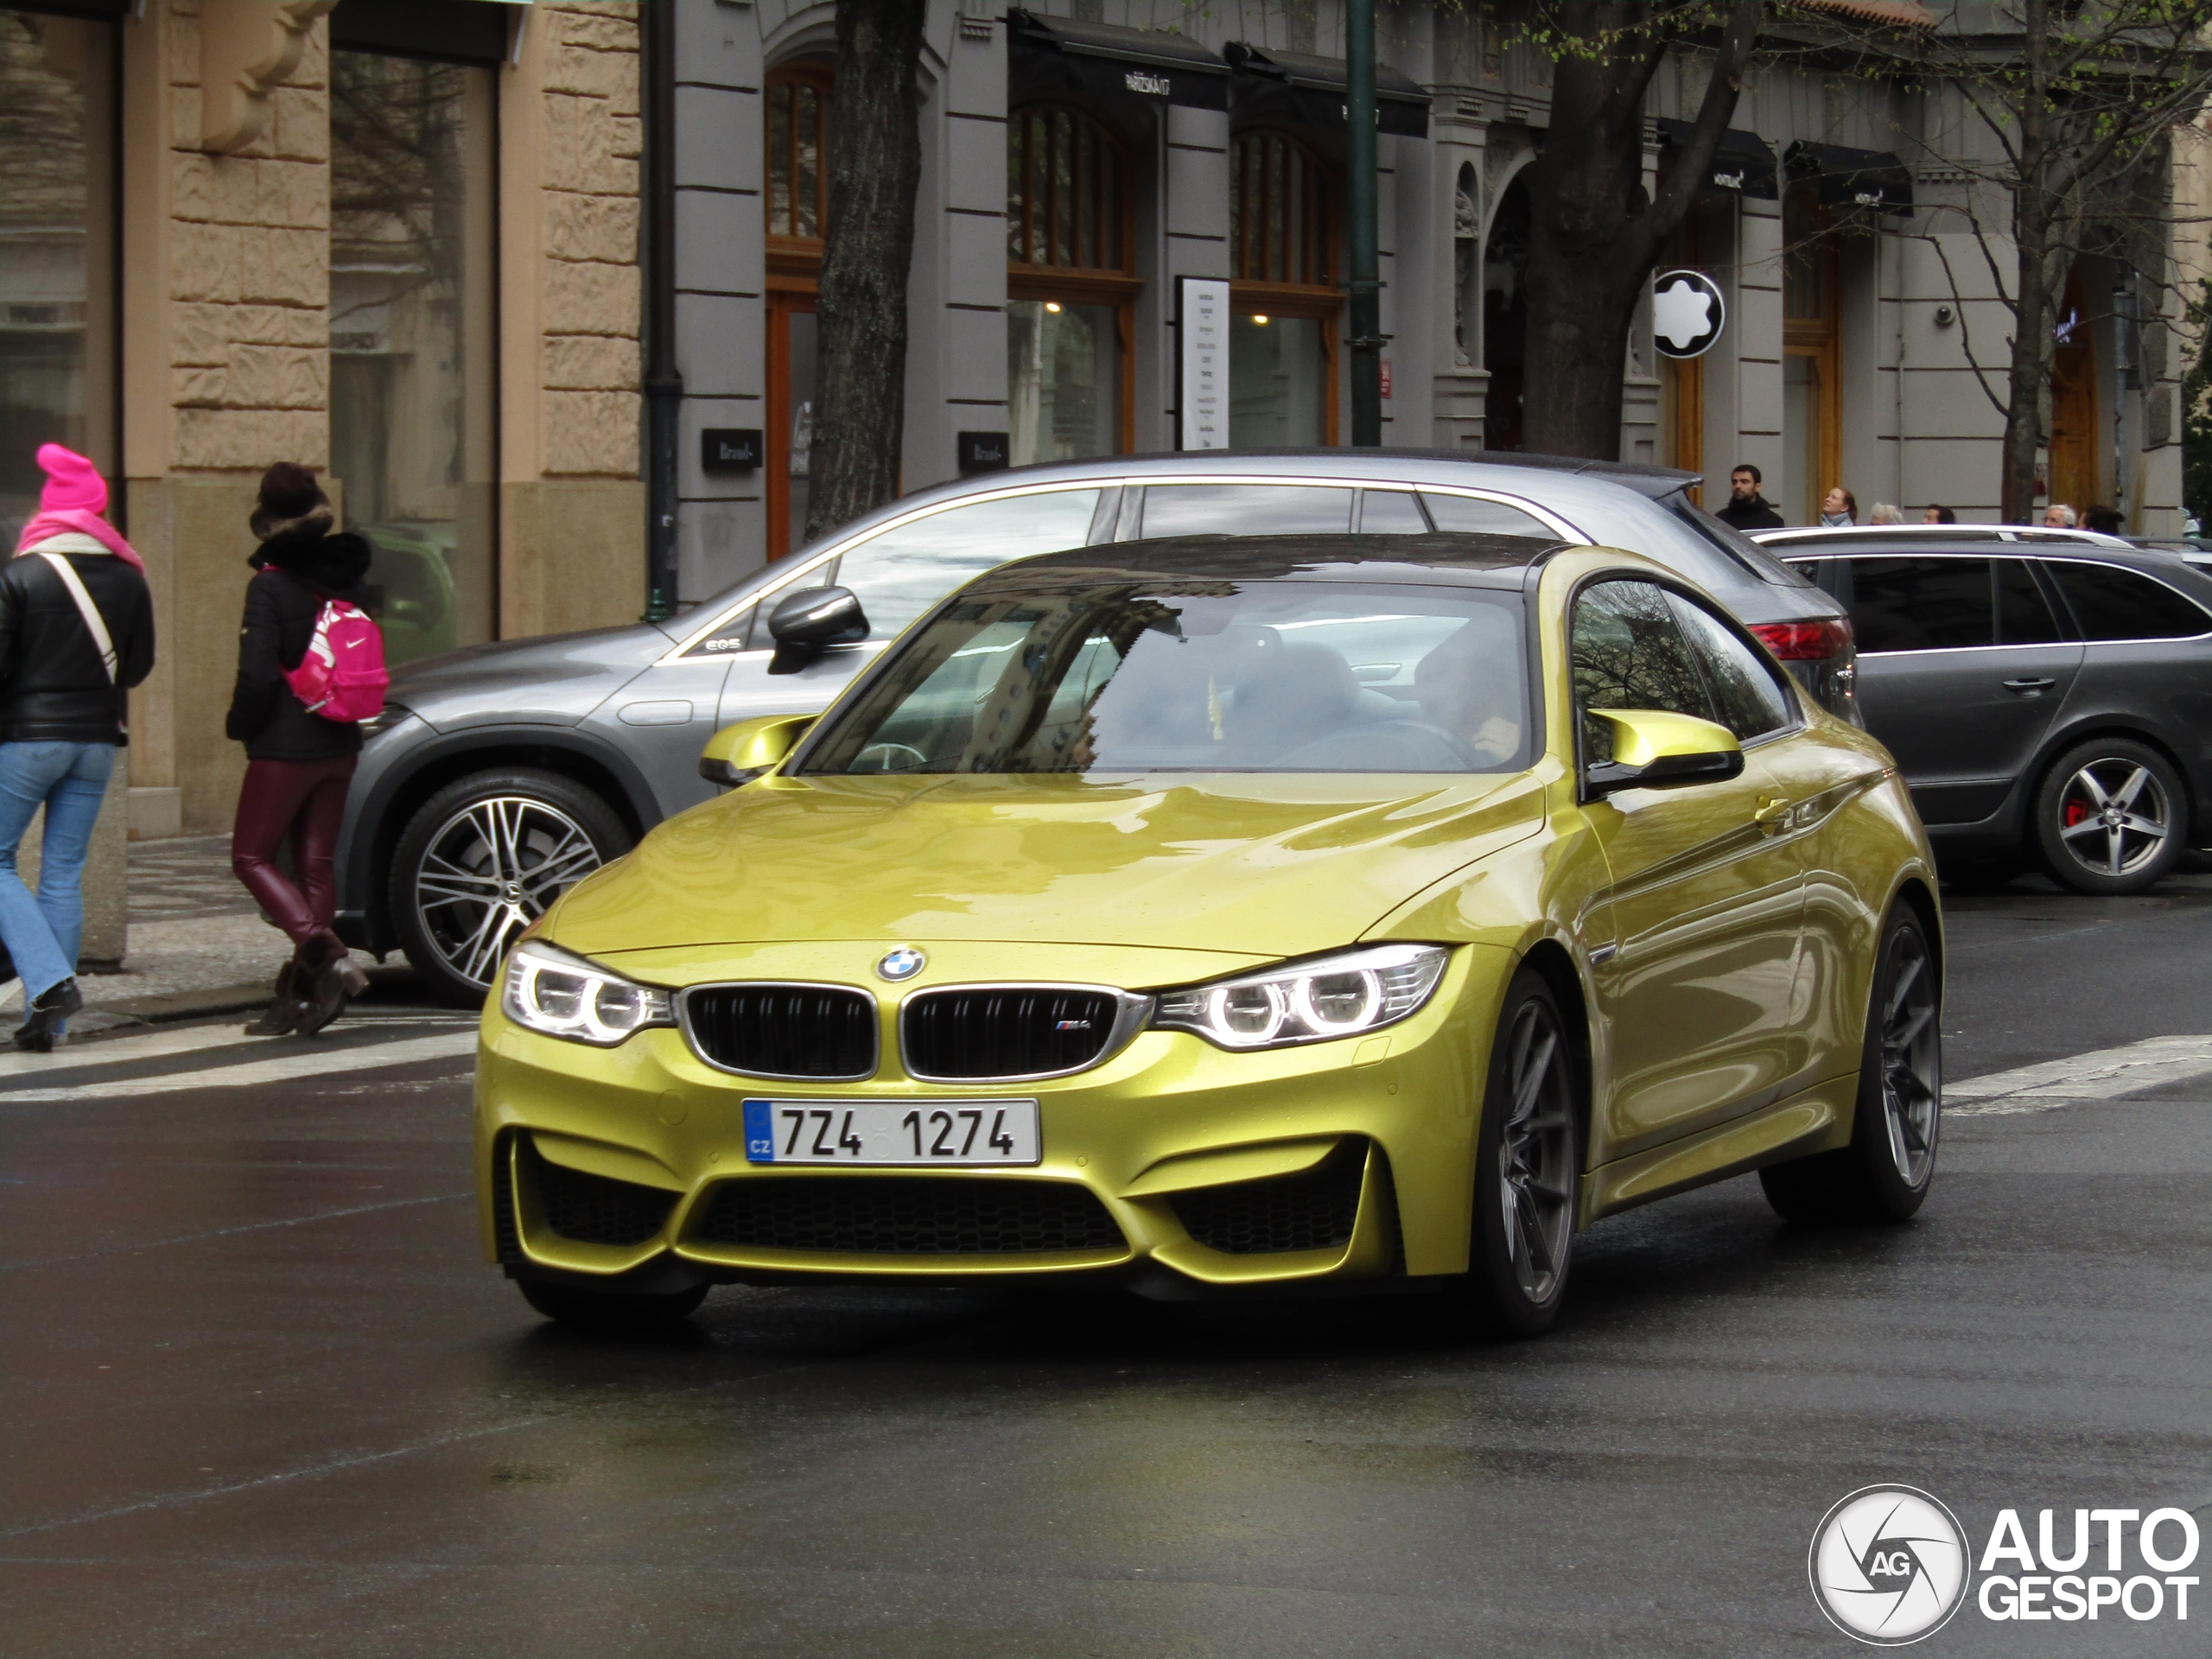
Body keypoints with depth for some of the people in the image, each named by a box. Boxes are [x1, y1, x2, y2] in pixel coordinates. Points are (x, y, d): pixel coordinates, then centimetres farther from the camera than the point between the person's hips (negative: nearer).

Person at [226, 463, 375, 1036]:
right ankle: (299, 997, 10)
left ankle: (328, 957, -17)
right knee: (315, 865, 10)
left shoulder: (271, 586, -15)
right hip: (339, 745, 7)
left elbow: (258, 675, -19)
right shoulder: (344, 579, 6)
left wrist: (239, 725, -3)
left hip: (285, 746, -7)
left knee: (251, 857, 3)